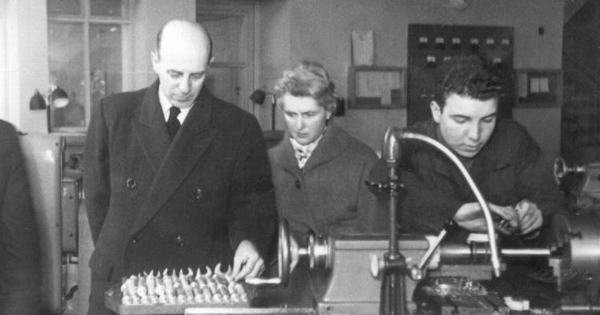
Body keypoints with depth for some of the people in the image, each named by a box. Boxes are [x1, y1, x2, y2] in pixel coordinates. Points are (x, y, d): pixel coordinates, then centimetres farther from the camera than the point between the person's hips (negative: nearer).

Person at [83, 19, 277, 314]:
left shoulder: (239, 127, -5)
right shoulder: (112, 114, -1)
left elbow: (253, 202, -1)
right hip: (119, 282, 1)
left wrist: (248, 241, -19)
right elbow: (98, 193, 7)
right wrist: (115, 254, 5)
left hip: (204, 286, -1)